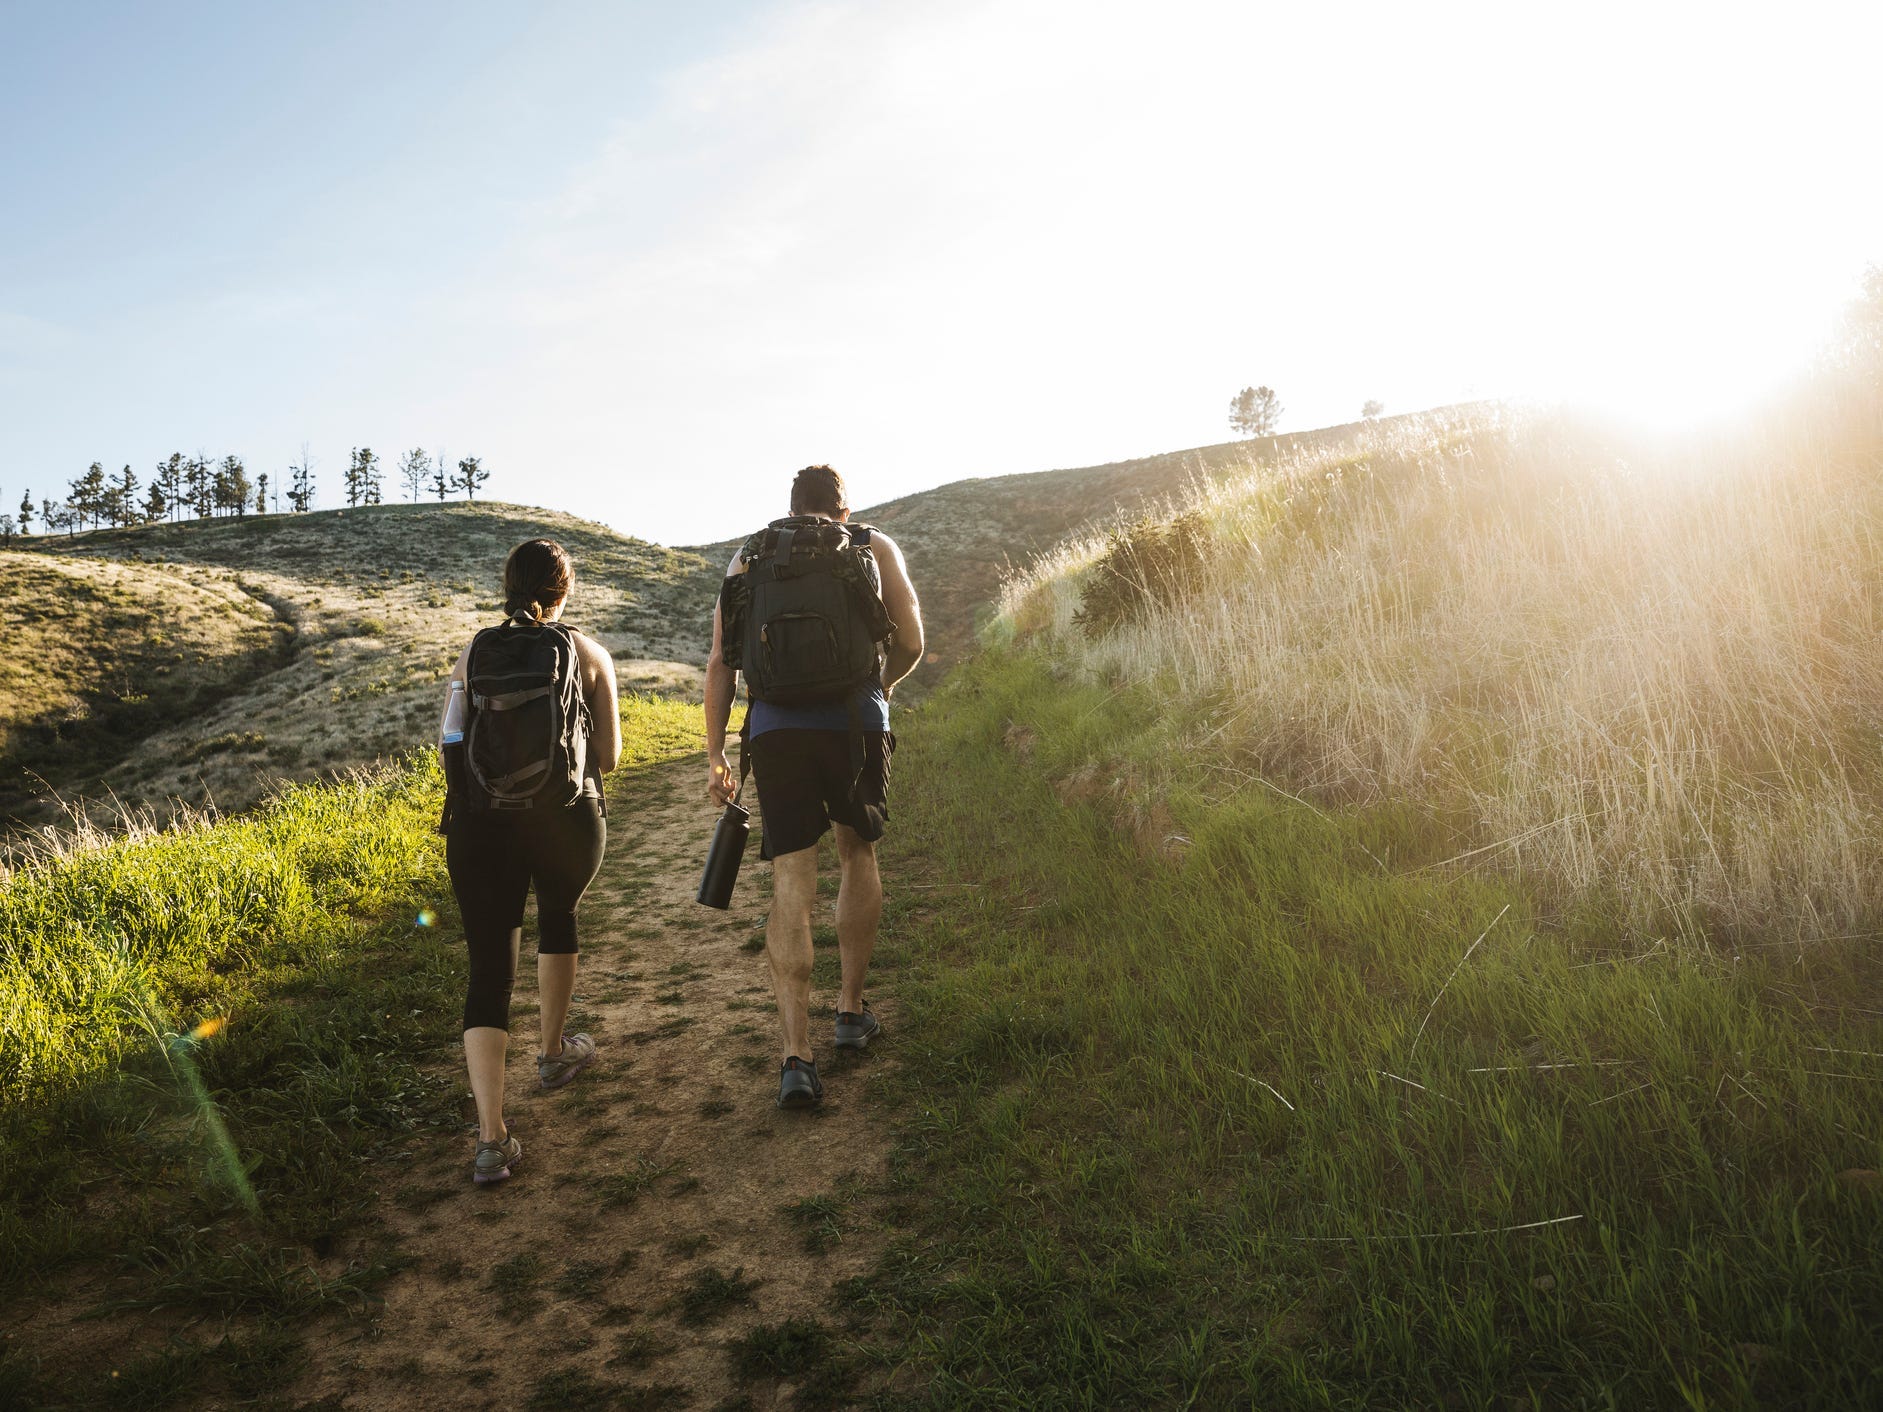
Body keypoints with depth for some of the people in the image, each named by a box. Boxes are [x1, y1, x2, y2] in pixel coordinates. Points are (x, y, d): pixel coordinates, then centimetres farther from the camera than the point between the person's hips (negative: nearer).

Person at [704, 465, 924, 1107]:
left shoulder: (748, 556, 18)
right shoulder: (877, 547, 14)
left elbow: (719, 662, 11)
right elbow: (910, 645, 13)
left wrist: (715, 754, 16)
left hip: (775, 728, 1)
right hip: (856, 723, 0)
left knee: (791, 886, 3)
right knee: (858, 853, 22)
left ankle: (796, 1055, -4)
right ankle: (851, 1010, 28)